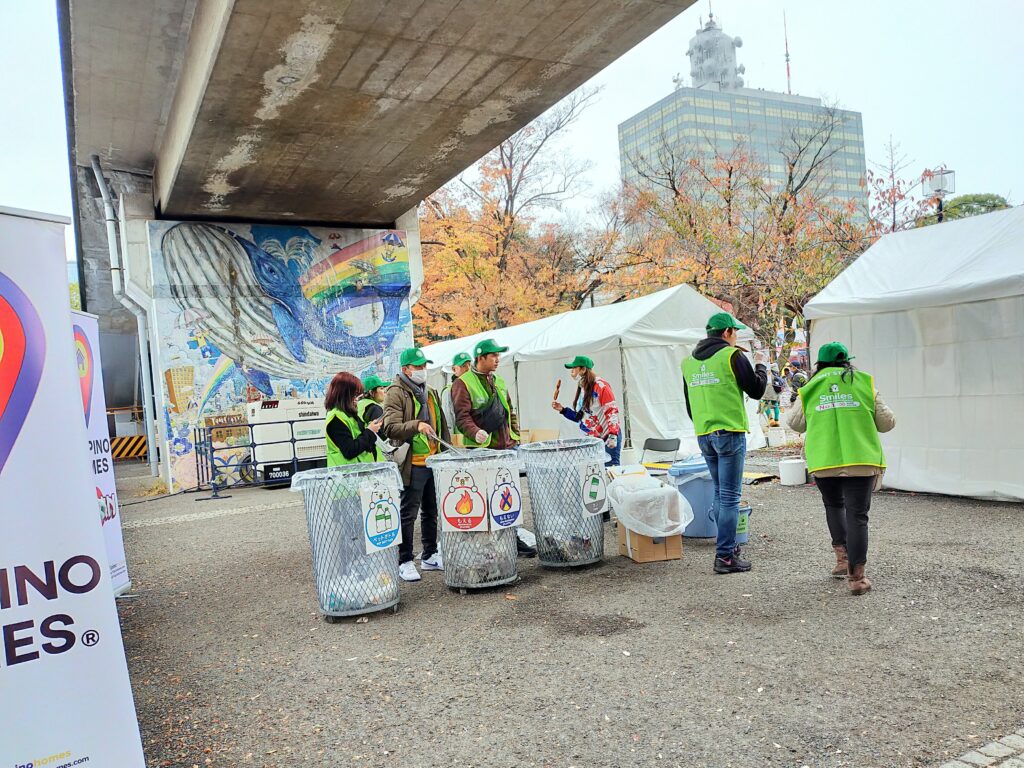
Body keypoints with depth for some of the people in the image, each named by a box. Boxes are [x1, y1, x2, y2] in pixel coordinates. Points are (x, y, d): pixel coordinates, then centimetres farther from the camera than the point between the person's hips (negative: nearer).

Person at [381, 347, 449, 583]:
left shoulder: (431, 393, 18)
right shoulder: (396, 394, -6)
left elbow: (442, 426, 24)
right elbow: (390, 428, -18)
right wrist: (416, 426, -33)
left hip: (434, 461, 7)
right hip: (412, 464, -7)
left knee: (432, 511, 14)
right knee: (408, 514, -2)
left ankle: (430, 556, 26)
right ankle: (405, 562, 6)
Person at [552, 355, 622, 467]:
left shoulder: (600, 385, -13)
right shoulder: (581, 388, 11)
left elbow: (612, 411, -16)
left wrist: (612, 436, -22)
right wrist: (563, 410, 8)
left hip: (608, 438, -7)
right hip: (591, 440, 7)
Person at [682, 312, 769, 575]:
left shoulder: (689, 361, 12)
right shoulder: (732, 355, -8)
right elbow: (756, 390, -3)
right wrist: (761, 365, 13)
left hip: (703, 435, 7)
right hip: (729, 434, -7)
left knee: (720, 493, 18)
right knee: (730, 497, -3)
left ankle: (727, 546, 25)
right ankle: (725, 556, -2)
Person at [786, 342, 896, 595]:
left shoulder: (810, 388, 6)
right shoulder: (864, 383, 6)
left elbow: (795, 423, 17)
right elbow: (886, 422, 8)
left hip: (823, 461, 1)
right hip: (860, 460, -1)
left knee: (833, 506, 25)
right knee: (857, 515, 4)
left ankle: (842, 558, 19)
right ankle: (856, 577, 1)